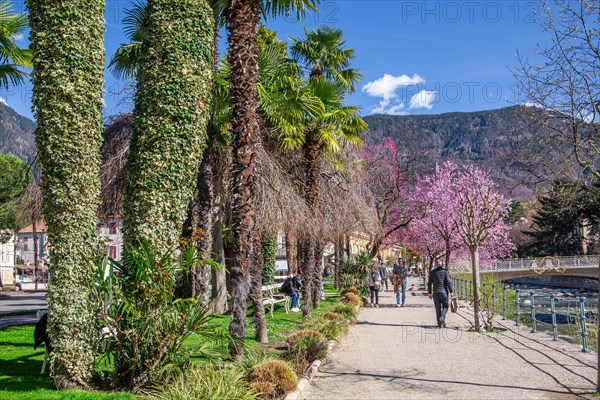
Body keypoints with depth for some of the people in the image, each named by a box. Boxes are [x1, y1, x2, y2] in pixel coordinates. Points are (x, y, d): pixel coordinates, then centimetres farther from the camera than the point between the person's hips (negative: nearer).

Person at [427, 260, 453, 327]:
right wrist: (451, 291, -4)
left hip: (435, 292, 2)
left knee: (438, 308, 7)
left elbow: (429, 283, 5)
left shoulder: (432, 272, 6)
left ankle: (439, 323, 4)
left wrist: (430, 292, 12)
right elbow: (448, 282, -9)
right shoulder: (445, 271, -3)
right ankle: (442, 317, -15)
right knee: (445, 306, 10)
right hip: (444, 292, -2)